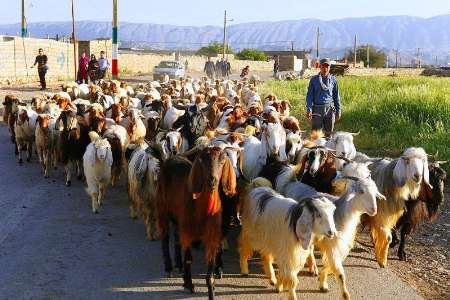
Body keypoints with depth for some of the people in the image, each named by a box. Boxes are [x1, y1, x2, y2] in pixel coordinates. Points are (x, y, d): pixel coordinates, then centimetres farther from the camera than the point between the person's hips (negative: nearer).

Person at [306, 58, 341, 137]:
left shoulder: (333, 80, 7)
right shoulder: (314, 79, 3)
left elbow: (336, 96, 11)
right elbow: (309, 95, 2)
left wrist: (338, 110, 9)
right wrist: (309, 110, -10)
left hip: (329, 109, 1)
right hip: (317, 109, -1)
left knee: (328, 132, 7)